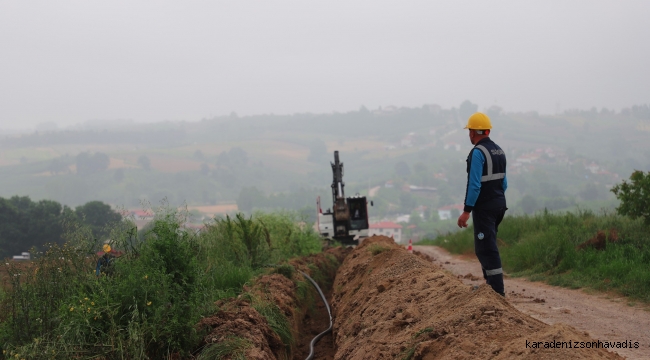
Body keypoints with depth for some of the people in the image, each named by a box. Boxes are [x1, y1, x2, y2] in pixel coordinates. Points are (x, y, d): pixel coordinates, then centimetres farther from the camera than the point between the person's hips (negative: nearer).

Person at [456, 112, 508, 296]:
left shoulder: (477, 152, -16)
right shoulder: (498, 151, 11)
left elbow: (474, 185, -21)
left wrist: (466, 211, -19)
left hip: (484, 206, -9)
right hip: (499, 204, 9)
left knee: (487, 248, -6)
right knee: (486, 245, 20)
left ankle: (497, 290, -8)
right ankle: (490, 283, 25)